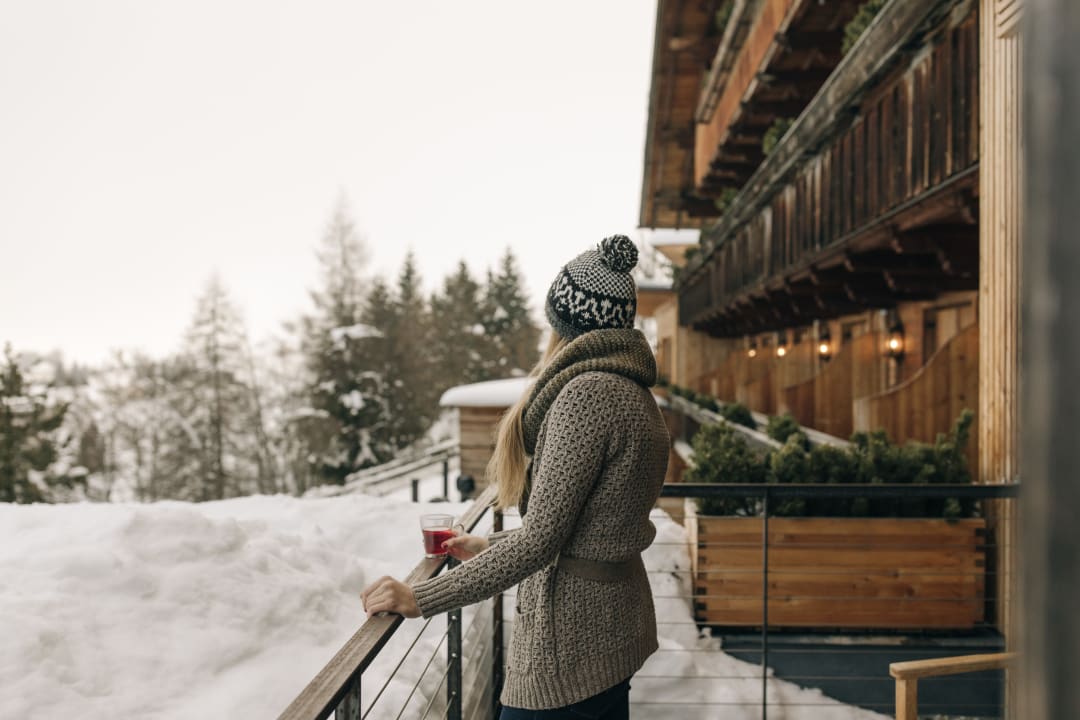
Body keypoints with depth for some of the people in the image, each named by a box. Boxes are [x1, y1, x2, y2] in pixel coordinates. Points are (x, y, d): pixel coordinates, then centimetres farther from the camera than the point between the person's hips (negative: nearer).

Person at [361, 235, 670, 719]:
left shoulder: (587, 393, -20)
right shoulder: (632, 389, 9)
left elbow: (540, 540, -23)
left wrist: (421, 599, -19)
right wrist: (487, 547, 23)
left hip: (571, 639, -9)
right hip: (613, 625, 9)